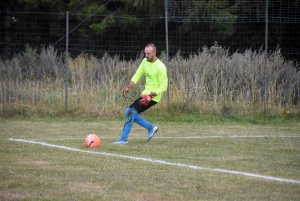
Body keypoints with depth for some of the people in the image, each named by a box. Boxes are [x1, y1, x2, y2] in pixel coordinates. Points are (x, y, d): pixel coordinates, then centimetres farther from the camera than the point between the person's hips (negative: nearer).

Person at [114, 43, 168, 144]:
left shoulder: (160, 67, -19)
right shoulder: (145, 61, 4)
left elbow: (163, 86, -18)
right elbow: (137, 75, 8)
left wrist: (151, 95, -28)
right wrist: (128, 87, -7)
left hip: (153, 97, -9)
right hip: (145, 94, 9)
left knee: (131, 112, -16)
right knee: (128, 112, 6)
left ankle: (124, 138, -9)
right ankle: (150, 127, 16)